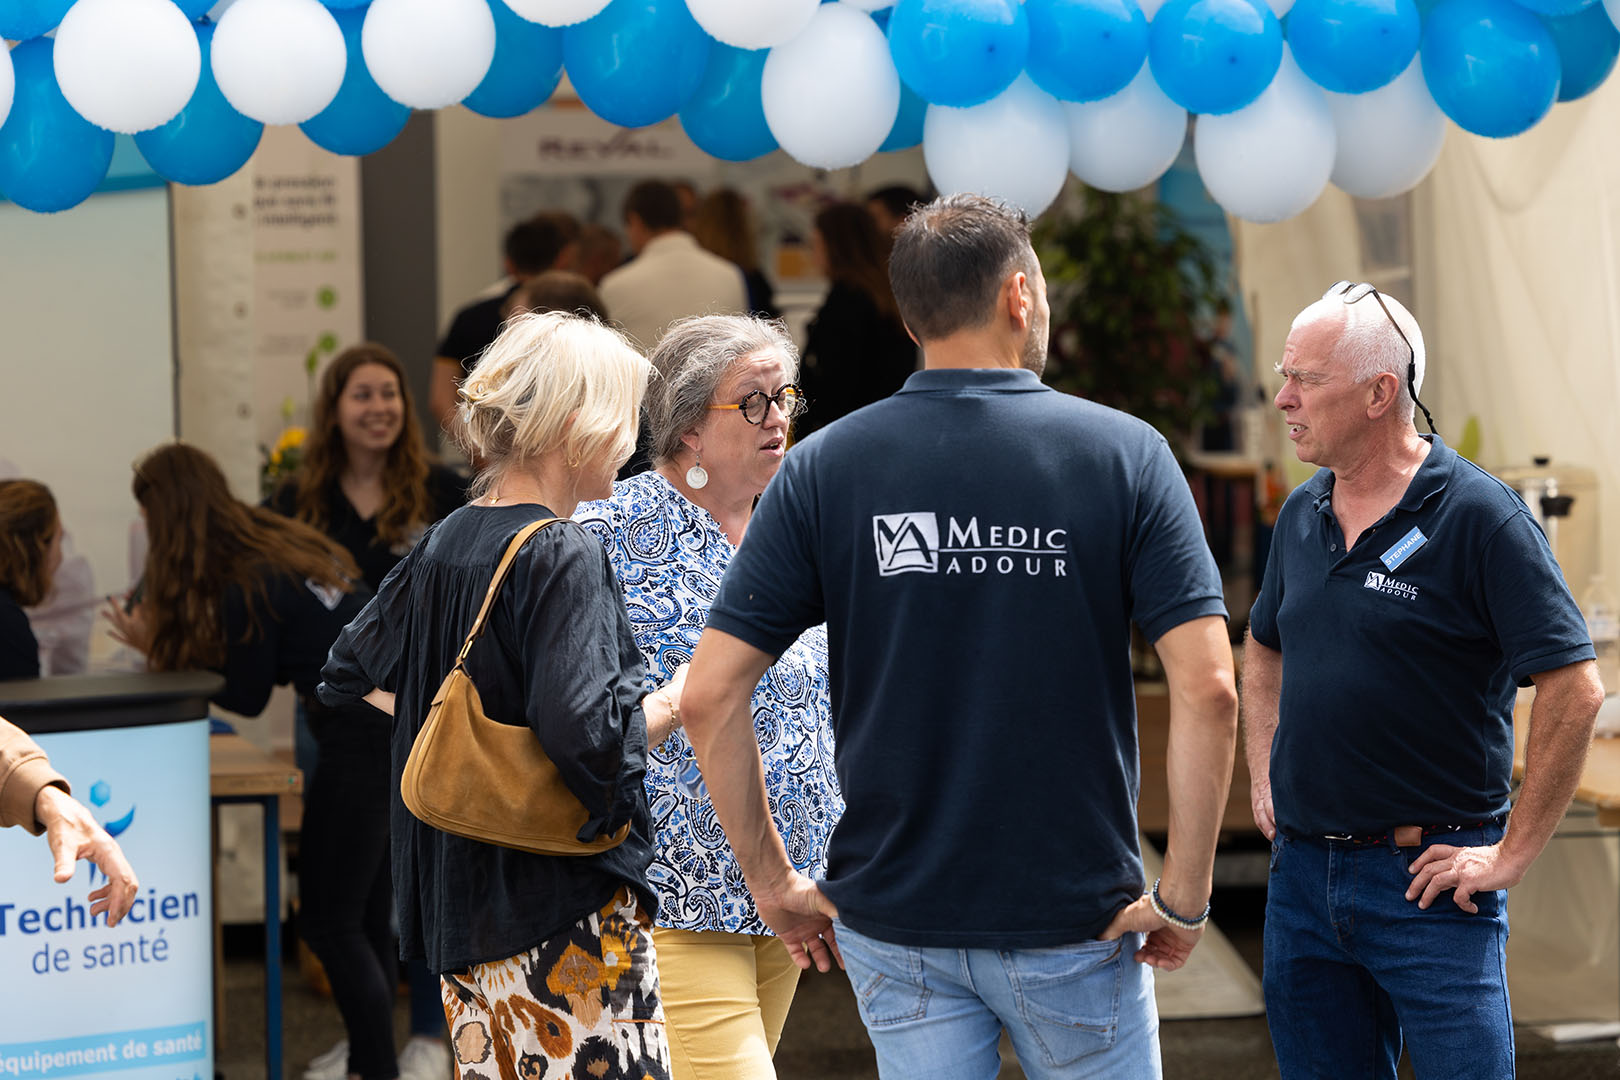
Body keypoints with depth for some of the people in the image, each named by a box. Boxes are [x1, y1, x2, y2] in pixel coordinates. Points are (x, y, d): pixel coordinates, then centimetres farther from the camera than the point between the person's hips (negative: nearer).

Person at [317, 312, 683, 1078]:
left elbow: (352, 674, 23)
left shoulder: (444, 544, 10)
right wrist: (675, 699, -9)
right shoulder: (564, 558, -15)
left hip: (460, 897, 9)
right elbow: (588, 739, -25)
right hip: (566, 909, -9)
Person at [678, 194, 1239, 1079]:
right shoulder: (1122, 453, -5)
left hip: (893, 922, 1)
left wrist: (773, 882, 4)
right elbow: (1208, 688, -13)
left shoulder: (823, 468, -1)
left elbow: (709, 696, -5)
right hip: (1076, 920, -1)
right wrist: (1183, 897, -7)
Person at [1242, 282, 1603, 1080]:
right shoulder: (1302, 515, 10)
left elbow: (1575, 689, -17)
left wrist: (1512, 854, -15)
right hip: (1303, 872, 6)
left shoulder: (1478, 517, -12)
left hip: (1428, 877, -6)